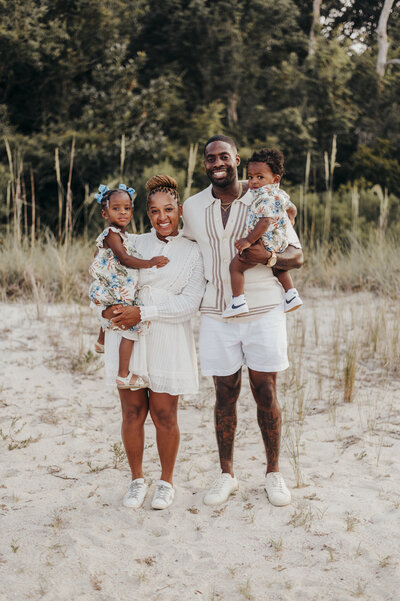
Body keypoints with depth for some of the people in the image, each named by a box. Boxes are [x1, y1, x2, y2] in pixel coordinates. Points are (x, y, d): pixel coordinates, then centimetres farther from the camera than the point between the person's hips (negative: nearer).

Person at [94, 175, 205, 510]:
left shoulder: (193, 253, 4)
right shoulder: (132, 243, 11)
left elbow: (189, 303, -6)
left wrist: (143, 313, -15)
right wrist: (108, 308, -7)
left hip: (168, 341, -2)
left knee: (164, 414, 1)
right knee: (133, 411, 3)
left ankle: (166, 482, 21)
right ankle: (137, 480, 21)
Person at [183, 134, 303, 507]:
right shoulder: (192, 208, 4)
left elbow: (297, 256, 0)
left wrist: (267, 257, -20)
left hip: (263, 311, -1)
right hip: (217, 314, 2)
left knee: (265, 393, 5)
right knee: (225, 395, 8)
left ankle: (273, 473, 20)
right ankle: (226, 474, 22)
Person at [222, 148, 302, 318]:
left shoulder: (266, 198, -20)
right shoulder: (280, 194, 10)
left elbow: (265, 222, -30)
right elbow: (292, 209, 26)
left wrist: (249, 240, -28)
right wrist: (290, 219, 47)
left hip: (265, 244, -10)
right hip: (280, 244, 10)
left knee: (235, 265, -3)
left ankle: (238, 302, -4)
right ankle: (291, 294, 34)